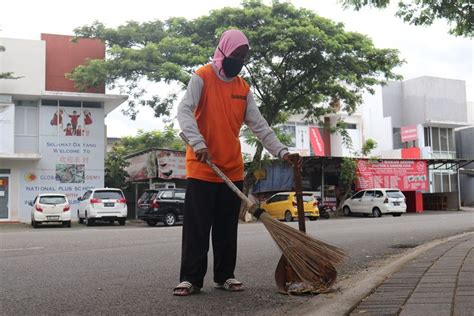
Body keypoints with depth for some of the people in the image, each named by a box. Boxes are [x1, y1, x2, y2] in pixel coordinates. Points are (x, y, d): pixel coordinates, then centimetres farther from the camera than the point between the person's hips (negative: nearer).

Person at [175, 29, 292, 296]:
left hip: (233, 169, 5)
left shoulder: (243, 88, 12)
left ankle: (225, 275, 19)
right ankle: (191, 278, 5)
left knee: (227, 228, 9)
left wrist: (281, 150, -2)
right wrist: (198, 143, -32)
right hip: (202, 167, -5)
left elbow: (259, 124, 10)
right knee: (197, 227, -2)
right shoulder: (202, 78, -3)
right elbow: (185, 111, -16)